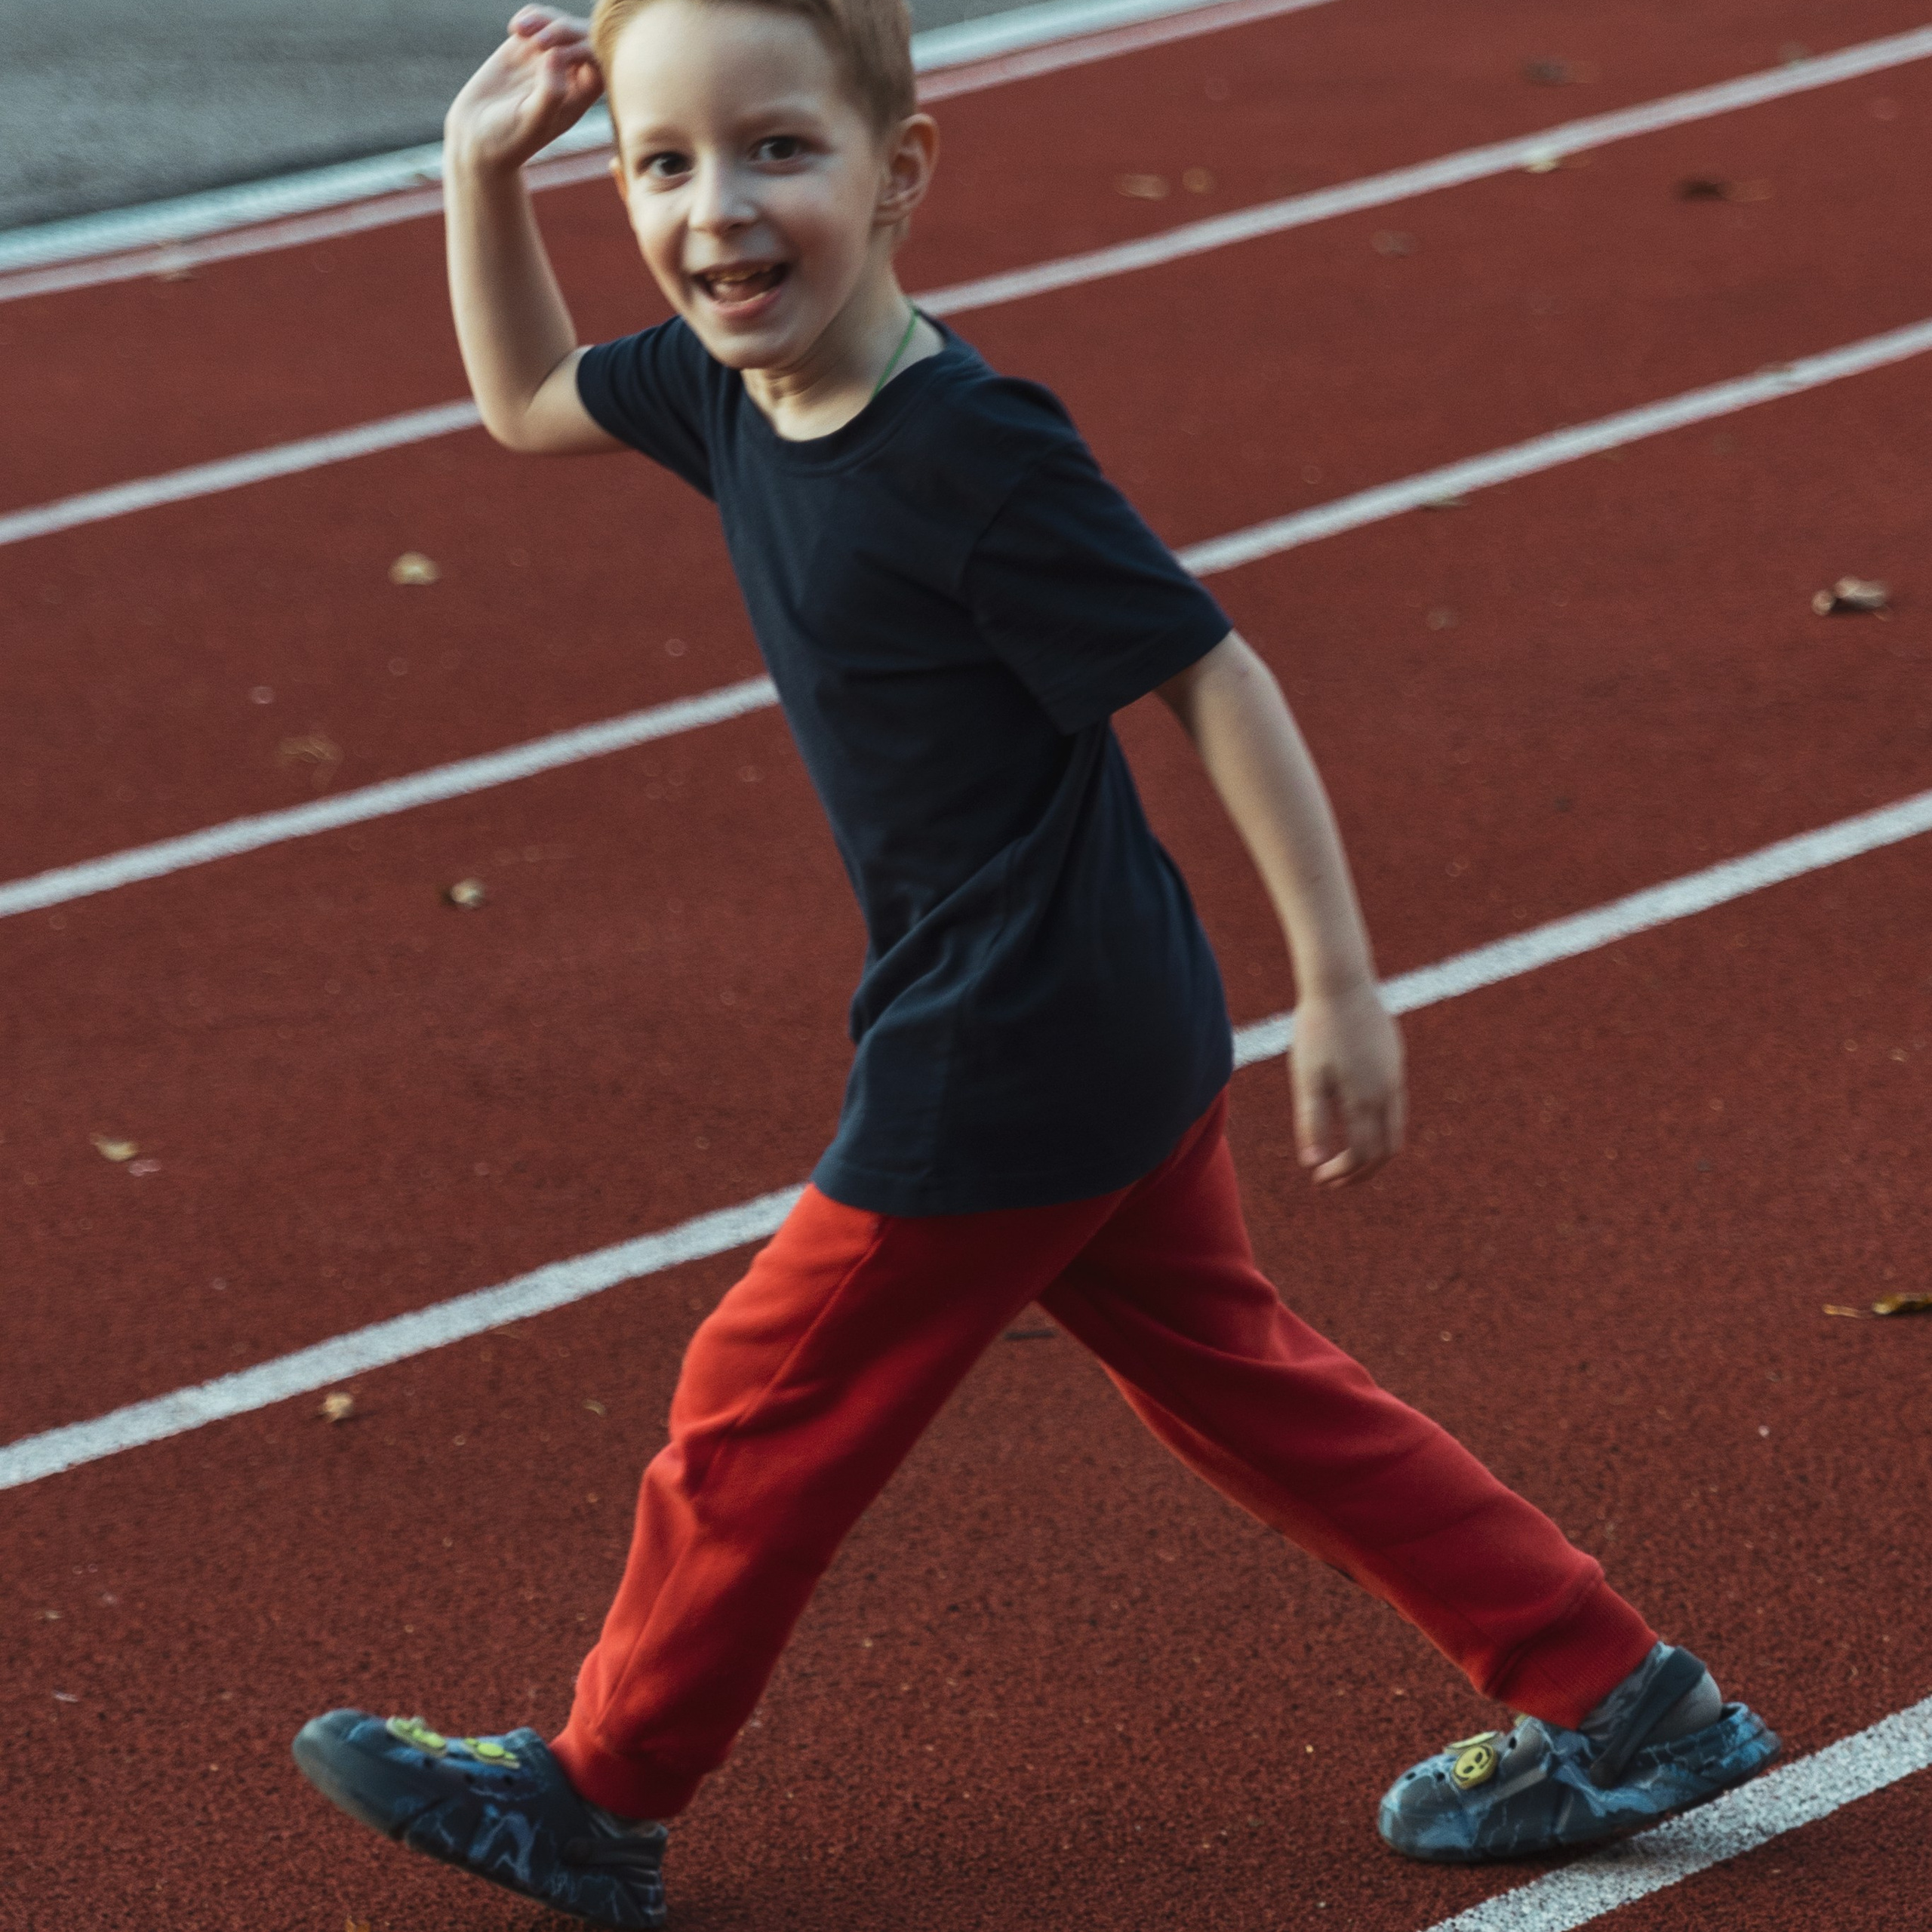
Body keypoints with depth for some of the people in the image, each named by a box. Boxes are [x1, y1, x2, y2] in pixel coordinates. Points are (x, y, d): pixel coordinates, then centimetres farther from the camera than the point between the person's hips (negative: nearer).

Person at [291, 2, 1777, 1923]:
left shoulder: (967, 455, -25)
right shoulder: (734, 385, 1)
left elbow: (1212, 679, -21)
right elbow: (524, 399, 21)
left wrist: (1338, 982, -19)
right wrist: (484, 168, 5)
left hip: (1005, 1070, -9)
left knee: (760, 1415, 8)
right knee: (1233, 1383, 18)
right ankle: (1608, 1702, 24)